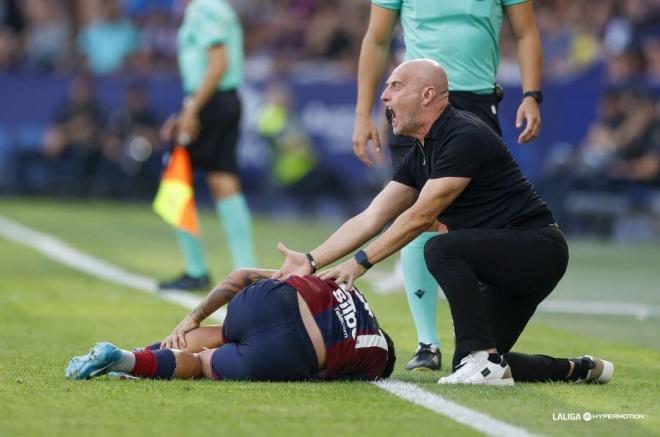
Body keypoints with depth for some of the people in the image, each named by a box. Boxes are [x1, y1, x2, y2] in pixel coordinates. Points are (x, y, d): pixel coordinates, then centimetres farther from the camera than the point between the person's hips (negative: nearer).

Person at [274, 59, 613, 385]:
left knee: (442, 250, -31)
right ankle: (578, 370, 22)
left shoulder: (464, 137, -19)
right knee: (469, 365, 7)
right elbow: (372, 218, 9)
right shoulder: (421, 155, 11)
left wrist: (361, 261, -17)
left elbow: (420, 217, -20)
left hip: (538, 249, -10)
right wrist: (311, 261, 1)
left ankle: (484, 360, -28)